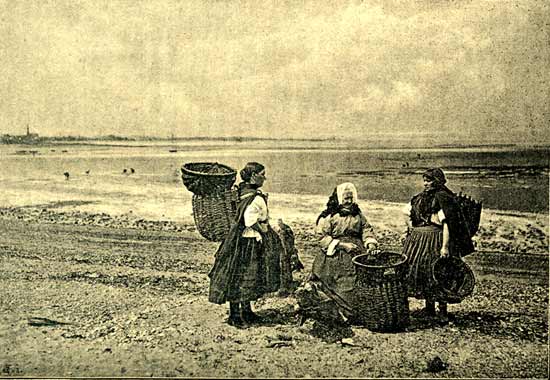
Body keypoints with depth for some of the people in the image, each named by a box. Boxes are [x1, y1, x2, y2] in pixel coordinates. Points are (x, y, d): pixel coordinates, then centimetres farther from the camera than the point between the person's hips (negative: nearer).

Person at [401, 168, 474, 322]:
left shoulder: (443, 198, -12)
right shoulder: (420, 197, 10)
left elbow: (446, 223, -19)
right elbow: (408, 214, 23)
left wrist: (445, 247, -24)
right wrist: (410, 232, 13)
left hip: (436, 241, -7)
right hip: (418, 240, 8)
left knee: (437, 274, -5)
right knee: (419, 271, 10)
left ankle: (443, 310, 6)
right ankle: (429, 308, 23)